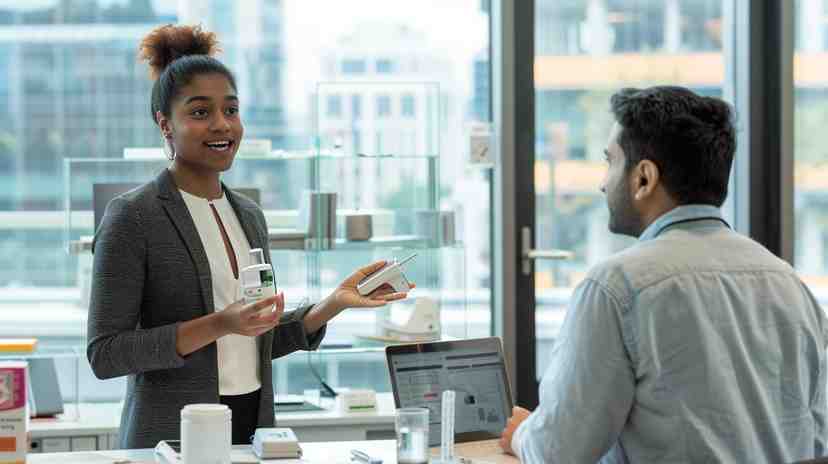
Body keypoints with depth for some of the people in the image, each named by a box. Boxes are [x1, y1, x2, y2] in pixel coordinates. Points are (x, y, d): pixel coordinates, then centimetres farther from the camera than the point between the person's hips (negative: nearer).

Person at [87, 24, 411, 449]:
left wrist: (336, 302, 2)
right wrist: (218, 325, -22)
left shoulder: (249, 215, 11)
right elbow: (104, 354, -14)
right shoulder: (132, 217, -9)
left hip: (254, 427, 6)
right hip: (174, 438, -6)